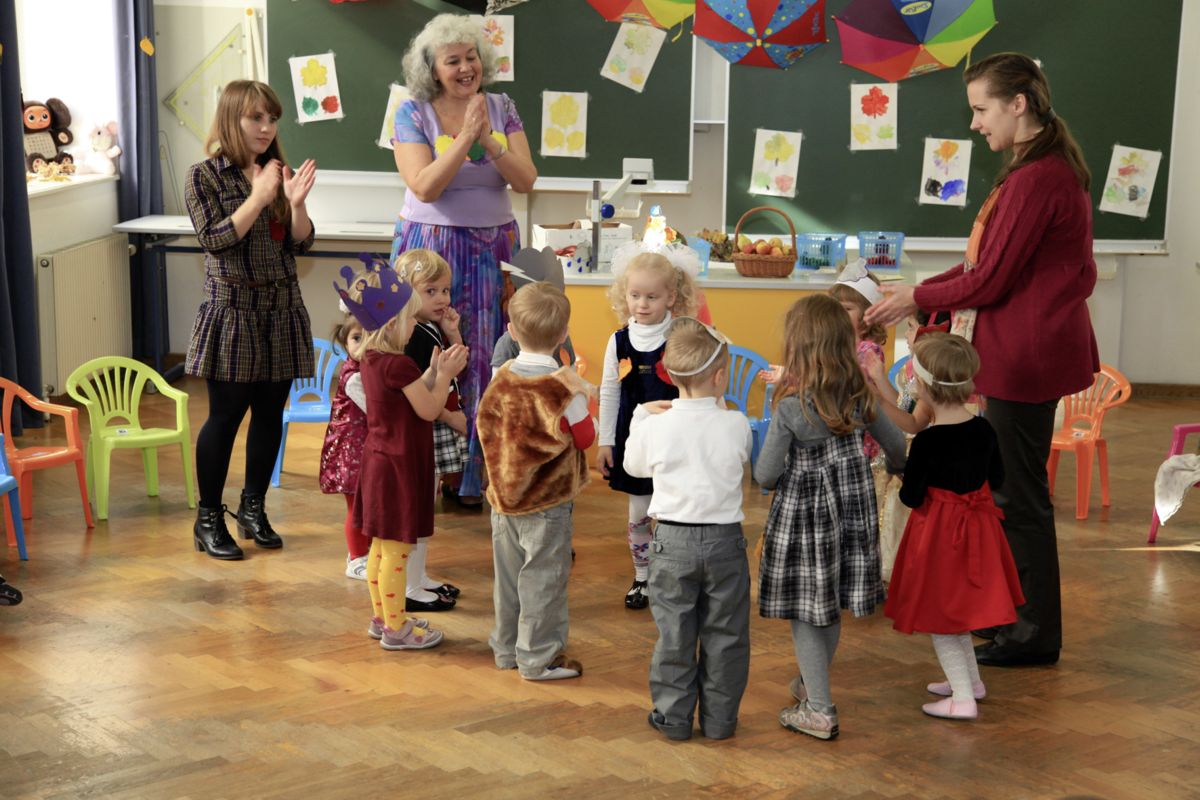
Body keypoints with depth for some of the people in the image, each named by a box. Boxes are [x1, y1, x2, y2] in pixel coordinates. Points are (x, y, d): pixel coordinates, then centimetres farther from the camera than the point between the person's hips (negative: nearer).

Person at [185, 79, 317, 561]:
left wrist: (296, 202, -14)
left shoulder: (280, 173, 8)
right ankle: (208, 520, 11)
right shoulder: (205, 176, -4)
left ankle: (253, 509, 24)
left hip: (282, 310, 5)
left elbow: (302, 243, 4)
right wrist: (258, 197, -18)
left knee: (270, 413, 9)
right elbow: (214, 240, -14)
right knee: (225, 415, -1)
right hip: (232, 310, -5)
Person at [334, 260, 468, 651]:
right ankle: (395, 628, 9)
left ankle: (382, 617, 29)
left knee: (381, 545, 18)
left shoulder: (370, 359, 5)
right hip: (399, 466, -10)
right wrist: (446, 374, -6)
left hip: (378, 460, 10)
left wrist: (435, 371, 5)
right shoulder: (399, 365, -22)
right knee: (397, 549, 0)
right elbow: (429, 410, -16)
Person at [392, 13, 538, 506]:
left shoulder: (502, 109, 5)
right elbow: (425, 187, -15)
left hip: (492, 248, 3)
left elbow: (526, 180, -3)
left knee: (486, 359, 3)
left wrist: (488, 141, -17)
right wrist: (466, 136, -19)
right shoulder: (413, 113, -4)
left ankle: (478, 473, 12)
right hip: (431, 247, -3)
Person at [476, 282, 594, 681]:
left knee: (508, 573, 16)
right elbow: (585, 437, -9)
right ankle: (538, 657, 11)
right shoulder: (563, 387, -18)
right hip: (548, 502, -5)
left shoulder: (501, 379, -2)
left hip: (504, 497, 6)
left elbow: (486, 426, 9)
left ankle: (506, 648, 28)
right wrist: (583, 398, 3)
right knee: (543, 578, 4)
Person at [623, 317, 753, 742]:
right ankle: (719, 718, 19)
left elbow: (634, 465, 10)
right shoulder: (736, 425, -10)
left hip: (673, 539, 0)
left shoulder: (655, 426, -9)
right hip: (725, 539, 0)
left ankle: (673, 715, 18)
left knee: (674, 632, 11)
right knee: (724, 634, 11)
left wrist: (641, 415, 20)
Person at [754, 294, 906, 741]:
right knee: (832, 609, 20)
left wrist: (772, 482, 8)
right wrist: (896, 467, 32)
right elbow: (895, 443, 9)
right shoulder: (860, 394, -5)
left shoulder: (790, 407, -19)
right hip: (853, 506, 6)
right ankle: (812, 685, 39)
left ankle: (820, 711, 9)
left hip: (803, 512, -5)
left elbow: (765, 474, -16)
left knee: (805, 612, 6)